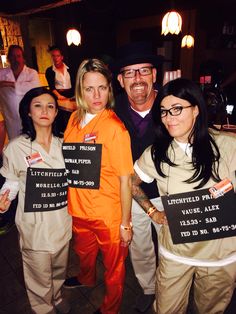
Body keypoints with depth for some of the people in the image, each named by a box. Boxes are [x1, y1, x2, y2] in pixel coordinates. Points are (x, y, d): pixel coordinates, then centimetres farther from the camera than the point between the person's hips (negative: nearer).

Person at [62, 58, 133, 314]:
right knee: (84, 252, 33)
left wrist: (125, 222, -14)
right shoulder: (74, 119, -2)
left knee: (113, 266, 19)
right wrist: (69, 202, 9)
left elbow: (125, 180, -19)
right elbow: (68, 163, 8)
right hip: (78, 208, 6)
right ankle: (86, 279, 65)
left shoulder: (115, 127, -21)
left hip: (109, 214, -6)